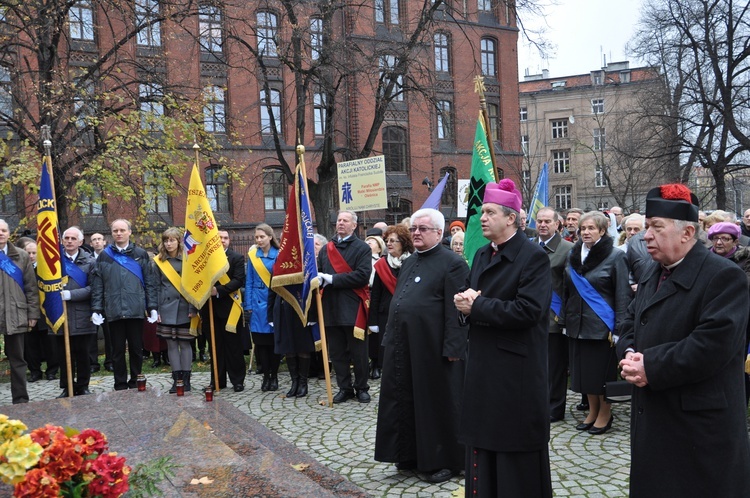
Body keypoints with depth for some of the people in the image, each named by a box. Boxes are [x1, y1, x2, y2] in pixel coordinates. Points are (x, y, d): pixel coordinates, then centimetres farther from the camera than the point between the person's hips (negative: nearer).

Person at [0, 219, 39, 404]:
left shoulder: (21, 256, 8)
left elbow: (31, 287, 7)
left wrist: (33, 313, 1)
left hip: (16, 316, 1)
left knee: (18, 360, 9)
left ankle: (20, 400, 16)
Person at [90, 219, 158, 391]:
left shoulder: (141, 254, 7)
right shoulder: (104, 256, 8)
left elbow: (150, 283, 4)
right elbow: (97, 285, 6)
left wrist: (152, 307, -2)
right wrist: (96, 309, -1)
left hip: (136, 310, 0)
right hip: (114, 311, 1)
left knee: (136, 349, 7)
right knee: (118, 351, 7)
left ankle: (136, 385, 20)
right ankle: (120, 387, 17)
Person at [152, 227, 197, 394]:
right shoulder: (158, 262, 5)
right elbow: (156, 287, 6)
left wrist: (193, 308, -8)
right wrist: (156, 310, -1)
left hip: (184, 309, -2)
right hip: (167, 309, 2)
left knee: (185, 343, 2)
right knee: (171, 344, 5)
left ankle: (186, 380, 11)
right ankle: (176, 379, 13)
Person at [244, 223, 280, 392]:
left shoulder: (278, 255, -1)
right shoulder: (252, 255, 6)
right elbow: (249, 282, 6)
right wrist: (249, 305, -1)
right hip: (258, 302, 2)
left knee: (274, 340, 3)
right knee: (261, 341, 4)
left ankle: (274, 376, 14)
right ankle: (266, 376, 14)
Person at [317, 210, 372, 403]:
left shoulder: (362, 248, -2)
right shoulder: (326, 249, 15)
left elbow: (363, 275, -15)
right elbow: (318, 271, 16)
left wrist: (333, 279, -17)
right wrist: (319, 278, -10)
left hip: (353, 307, -5)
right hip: (331, 307, 5)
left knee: (358, 351, 4)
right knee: (337, 351, 9)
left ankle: (361, 388, 19)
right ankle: (344, 388, 21)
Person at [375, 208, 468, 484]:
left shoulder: (452, 264, -11)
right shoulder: (408, 262, 14)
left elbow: (455, 311, -16)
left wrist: (452, 348, -19)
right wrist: (390, 340, 17)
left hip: (433, 349, -8)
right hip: (403, 347, 8)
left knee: (437, 404, 5)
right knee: (405, 402, 15)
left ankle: (443, 460, 20)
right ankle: (411, 454, 31)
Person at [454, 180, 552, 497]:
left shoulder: (534, 257, -12)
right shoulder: (482, 256, 13)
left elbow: (528, 310, -22)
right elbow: (470, 300, 15)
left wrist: (477, 306, -18)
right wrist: (465, 301, -9)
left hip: (517, 370, -7)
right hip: (482, 367, 7)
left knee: (516, 452, 4)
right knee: (483, 442, 13)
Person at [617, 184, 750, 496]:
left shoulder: (724, 276, -15)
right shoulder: (653, 272, 12)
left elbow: (712, 344, -25)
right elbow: (631, 322, 17)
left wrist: (651, 367, -21)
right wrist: (630, 352, -5)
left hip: (699, 424, -8)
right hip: (652, 416, 8)